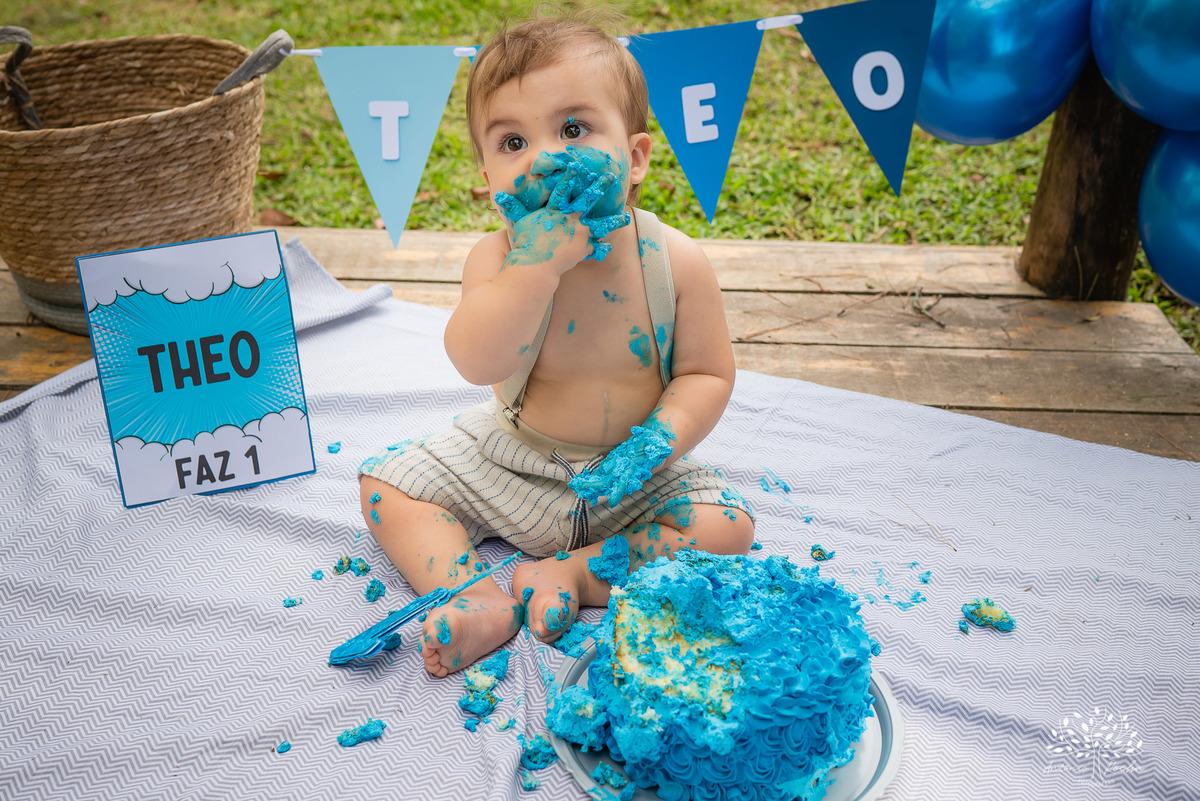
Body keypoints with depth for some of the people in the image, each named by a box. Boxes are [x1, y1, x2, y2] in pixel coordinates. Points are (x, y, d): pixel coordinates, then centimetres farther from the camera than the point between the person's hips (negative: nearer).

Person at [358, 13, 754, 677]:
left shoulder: (676, 263, -18)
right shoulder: (500, 256, -18)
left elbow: (707, 373, -9)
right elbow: (476, 363, -34)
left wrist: (662, 436, -27)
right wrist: (539, 262, -42)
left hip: (626, 480, -1)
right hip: (509, 463, 2)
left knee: (727, 526, -19)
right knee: (385, 482, -4)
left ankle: (572, 575, -15)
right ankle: (476, 599, -16)